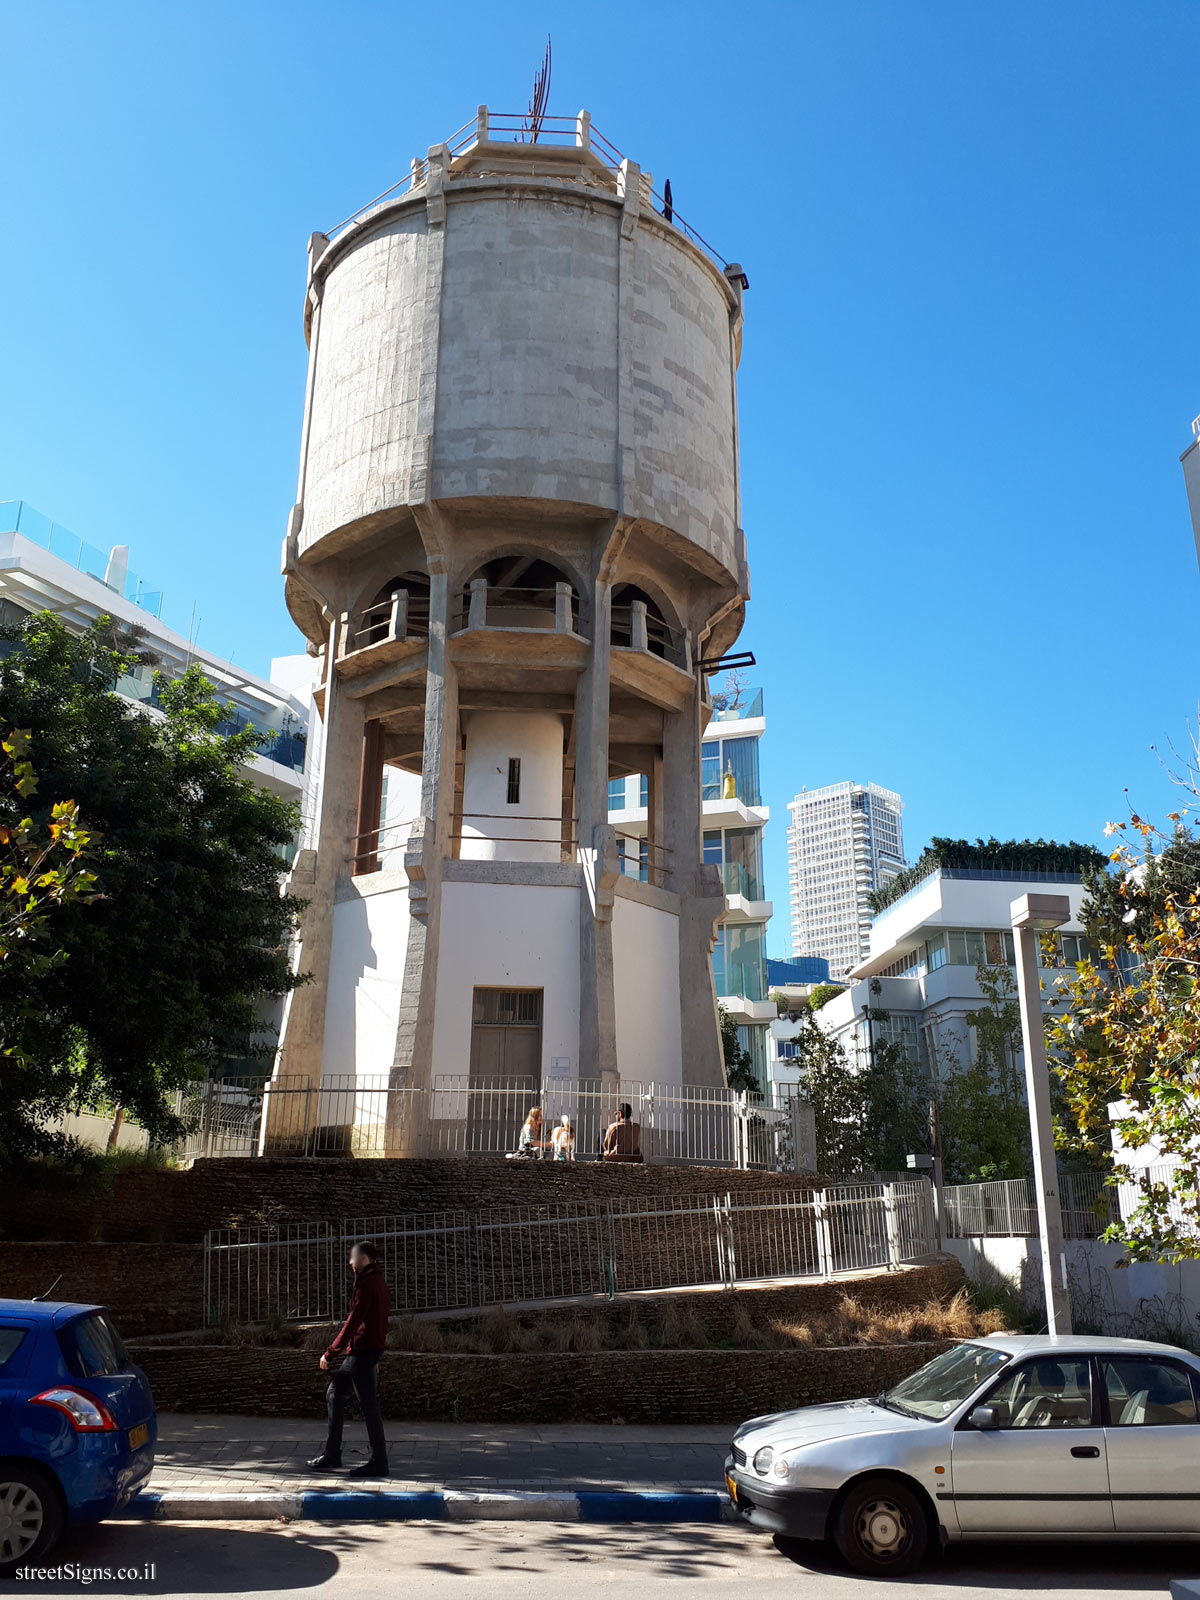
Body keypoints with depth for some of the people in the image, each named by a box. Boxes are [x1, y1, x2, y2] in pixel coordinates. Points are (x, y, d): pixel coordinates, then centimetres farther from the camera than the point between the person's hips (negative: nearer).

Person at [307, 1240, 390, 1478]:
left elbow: (353, 1322, -20)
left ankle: (378, 1462, 3)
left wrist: (330, 1352, -15)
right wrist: (374, 1357, 25)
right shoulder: (378, 1281, 15)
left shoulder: (367, 1284, -16)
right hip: (364, 1351, 10)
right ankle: (332, 1455, 21)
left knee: (368, 1405, -4)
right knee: (334, 1393, 16)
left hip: (362, 1351, -10)